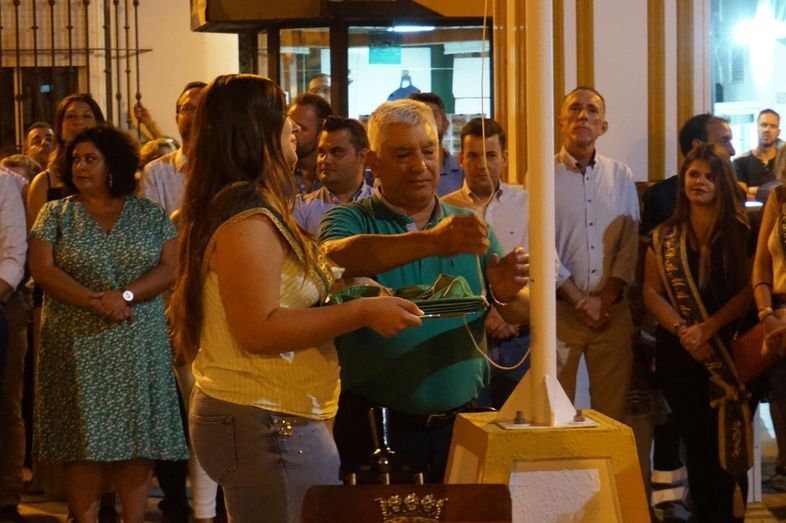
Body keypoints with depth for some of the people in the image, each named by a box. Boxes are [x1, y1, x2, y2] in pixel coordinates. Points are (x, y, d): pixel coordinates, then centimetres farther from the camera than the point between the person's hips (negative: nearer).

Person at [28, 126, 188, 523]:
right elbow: (42, 270, -4)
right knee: (82, 439, -3)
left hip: (138, 346, 1)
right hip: (77, 344, 0)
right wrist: (95, 302, -16)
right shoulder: (55, 214, 7)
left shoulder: (149, 214, 8)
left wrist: (125, 295, -17)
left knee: (136, 438, -1)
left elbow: (170, 268, -1)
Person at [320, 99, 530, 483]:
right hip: (374, 427, -3)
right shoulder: (350, 220, -1)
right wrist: (431, 242, -38)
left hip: (460, 421, 3)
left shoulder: (469, 226, 11)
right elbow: (336, 257, -26)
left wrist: (507, 295, -19)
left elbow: (523, 314, 6)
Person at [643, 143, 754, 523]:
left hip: (728, 353, -3)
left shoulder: (740, 232, -1)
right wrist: (682, 331, -11)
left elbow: (749, 290, -7)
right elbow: (651, 292, 4)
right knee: (696, 445, 8)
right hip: (678, 355, 3)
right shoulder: (664, 237, 8)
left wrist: (708, 328, -15)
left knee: (727, 444, -5)